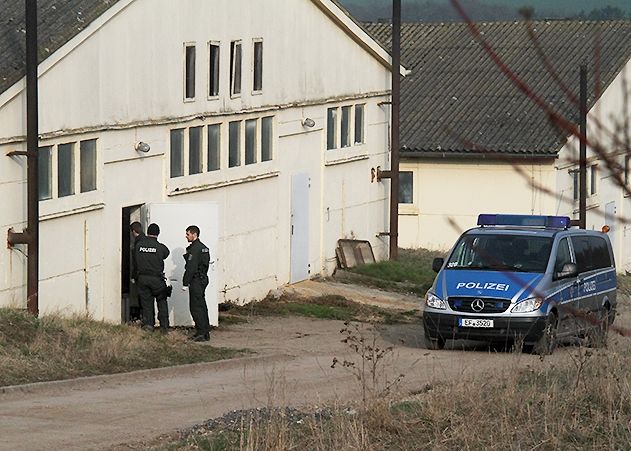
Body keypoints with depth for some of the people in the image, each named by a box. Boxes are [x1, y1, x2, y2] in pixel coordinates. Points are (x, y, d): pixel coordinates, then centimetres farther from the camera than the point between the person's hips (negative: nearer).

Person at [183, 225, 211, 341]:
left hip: (196, 280, -10)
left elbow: (191, 268, -20)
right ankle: (205, 332, 15)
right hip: (203, 279, 10)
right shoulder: (203, 247, 15)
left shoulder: (194, 249, -16)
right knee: (202, 306, 13)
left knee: (196, 307, -7)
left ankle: (202, 333, -10)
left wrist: (185, 283, -17)